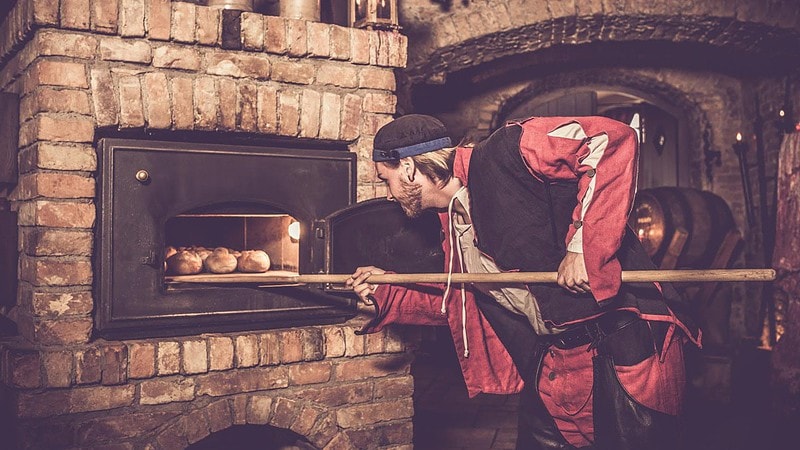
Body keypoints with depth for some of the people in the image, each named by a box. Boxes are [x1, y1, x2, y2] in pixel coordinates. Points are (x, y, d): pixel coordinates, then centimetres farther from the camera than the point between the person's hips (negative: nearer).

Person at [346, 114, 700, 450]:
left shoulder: (501, 156, -14)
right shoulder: (454, 225, 13)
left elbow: (614, 139, -23)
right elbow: (459, 302, 26)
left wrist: (582, 245, -25)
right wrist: (388, 293, 20)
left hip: (625, 347, -8)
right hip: (554, 369, 8)